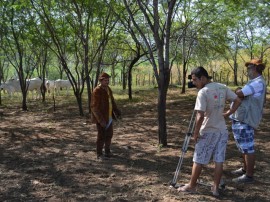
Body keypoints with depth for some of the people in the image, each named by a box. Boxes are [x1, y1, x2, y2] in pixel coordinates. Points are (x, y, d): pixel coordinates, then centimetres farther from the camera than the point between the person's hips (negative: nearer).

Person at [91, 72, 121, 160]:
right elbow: (94, 107, -23)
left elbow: (112, 101, 15)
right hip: (100, 117, -8)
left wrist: (117, 111, 4)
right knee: (101, 136, 0)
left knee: (109, 134, 16)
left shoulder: (108, 89, 6)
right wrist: (101, 120, -27)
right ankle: (99, 154, 15)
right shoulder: (96, 91, -20)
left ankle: (107, 151, 31)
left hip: (108, 116, 8)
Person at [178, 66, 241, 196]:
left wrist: (196, 132, -13)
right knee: (219, 160, 10)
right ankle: (215, 188, 16)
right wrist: (228, 113, 10)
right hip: (222, 130, 6)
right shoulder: (223, 88, 2)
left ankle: (191, 186, 19)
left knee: (198, 160, 7)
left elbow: (200, 115, -23)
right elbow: (238, 101, 7)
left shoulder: (203, 92, -18)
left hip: (208, 132, -6)